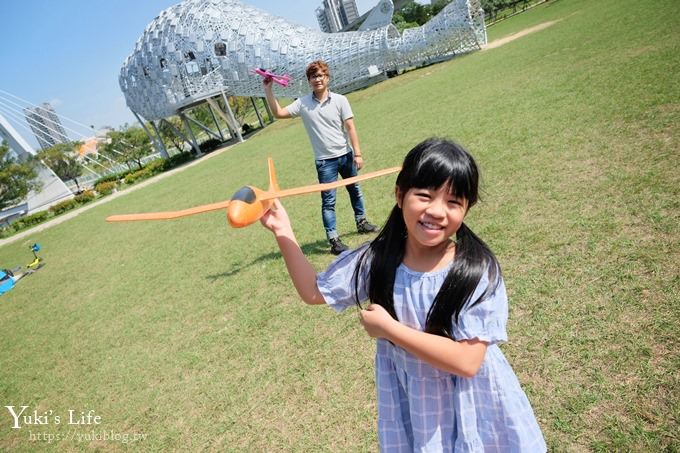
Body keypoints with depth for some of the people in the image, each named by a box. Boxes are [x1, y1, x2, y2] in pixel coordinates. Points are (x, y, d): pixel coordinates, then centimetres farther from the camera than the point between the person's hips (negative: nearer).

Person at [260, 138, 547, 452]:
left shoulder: (478, 271, -23)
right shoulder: (376, 261, -14)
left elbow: (466, 361, -27)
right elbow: (314, 292, -3)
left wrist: (389, 328, -25)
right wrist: (284, 233, -12)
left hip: (473, 407, -2)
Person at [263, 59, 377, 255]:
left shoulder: (340, 100, -3)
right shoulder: (303, 103, -2)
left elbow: (350, 127, -6)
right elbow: (279, 113, -4)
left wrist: (357, 153, -11)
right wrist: (268, 90, -12)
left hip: (346, 155, 2)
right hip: (325, 161, -2)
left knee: (355, 190, 18)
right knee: (328, 200, -2)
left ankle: (361, 222, 39)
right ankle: (333, 239, 4)